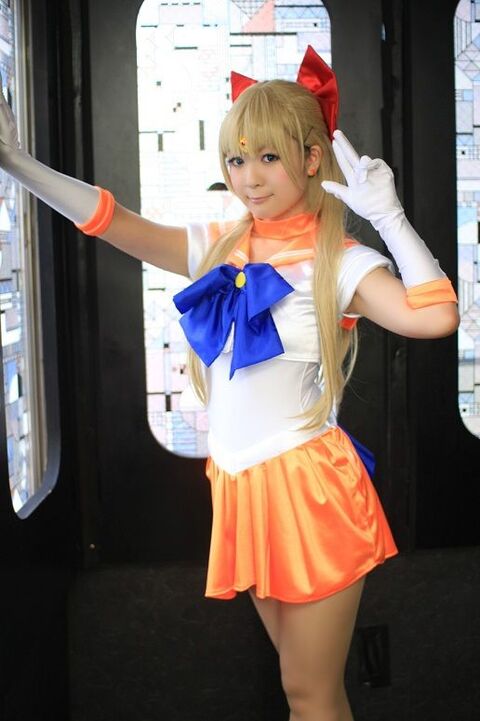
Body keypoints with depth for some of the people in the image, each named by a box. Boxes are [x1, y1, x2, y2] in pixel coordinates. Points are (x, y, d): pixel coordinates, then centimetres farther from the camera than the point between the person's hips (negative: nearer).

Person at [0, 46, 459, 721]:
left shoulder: (339, 262, -9)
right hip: (239, 486, 6)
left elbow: (435, 316, -26)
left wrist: (389, 214, -23)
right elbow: (118, 223, -2)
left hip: (309, 485, -5)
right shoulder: (220, 247, 6)